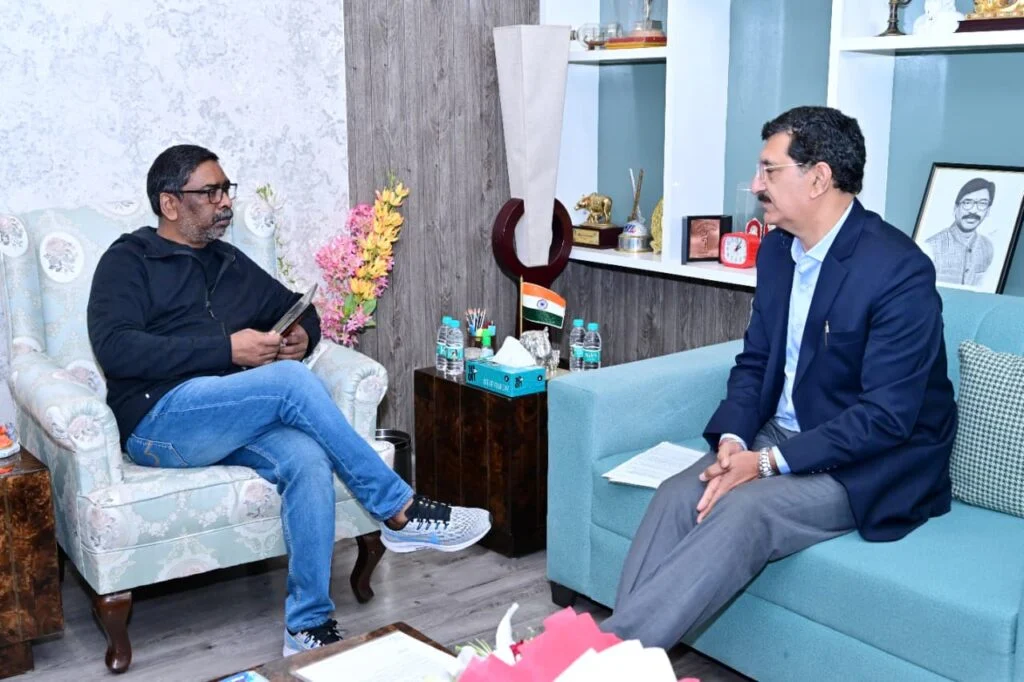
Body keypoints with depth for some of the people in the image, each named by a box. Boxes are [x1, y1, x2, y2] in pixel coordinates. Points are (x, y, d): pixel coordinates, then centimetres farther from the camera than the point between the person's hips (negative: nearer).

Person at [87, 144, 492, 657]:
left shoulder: (230, 263, 22)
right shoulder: (129, 259, 4)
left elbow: (296, 306, 30)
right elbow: (115, 347, -11)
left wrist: (302, 335, 4)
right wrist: (227, 349, -17)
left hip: (236, 421, 5)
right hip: (161, 421, -5)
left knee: (308, 459, -28)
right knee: (291, 382, -30)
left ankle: (309, 625, -24)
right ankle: (399, 512, -20)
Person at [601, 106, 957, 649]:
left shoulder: (899, 269, -20)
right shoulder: (777, 249, 4)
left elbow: (887, 416, -22)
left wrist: (769, 462, -25)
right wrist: (732, 439, -10)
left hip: (869, 463, -6)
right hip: (781, 436, 7)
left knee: (743, 511, -30)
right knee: (677, 496, -19)